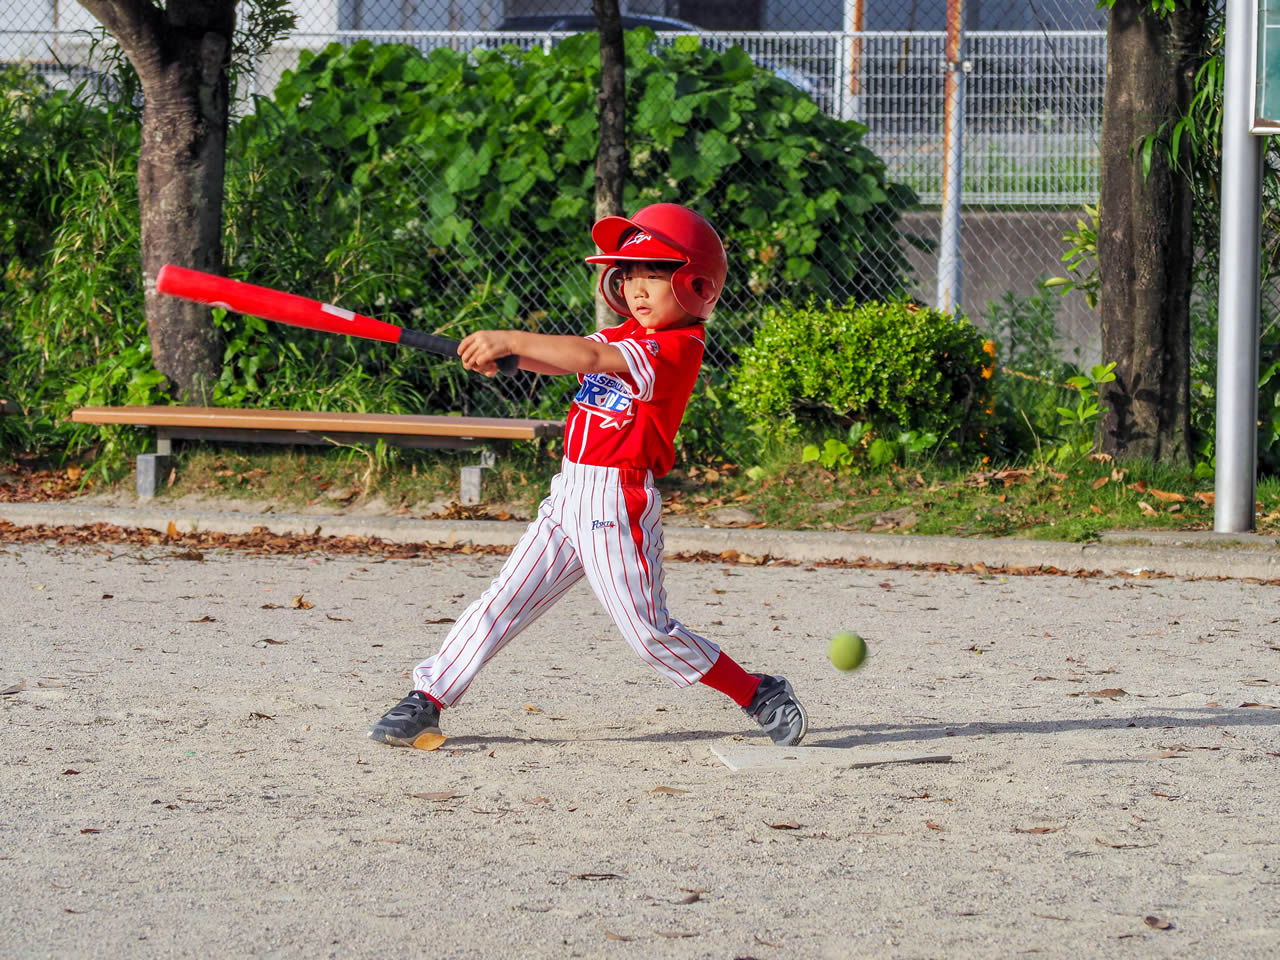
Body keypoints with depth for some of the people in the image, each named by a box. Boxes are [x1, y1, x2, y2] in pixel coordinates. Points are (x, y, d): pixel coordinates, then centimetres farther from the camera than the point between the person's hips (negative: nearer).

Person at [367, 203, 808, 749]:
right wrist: (501, 353, -15)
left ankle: (760, 695, 9)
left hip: (618, 504, -8)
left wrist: (510, 340, -26)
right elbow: (562, 361, 5)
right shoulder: (627, 339, 15)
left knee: (648, 633, -5)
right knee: (503, 603, 4)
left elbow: (592, 359, -24)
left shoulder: (678, 349, -13)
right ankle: (427, 700, 7)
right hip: (570, 496, 8)